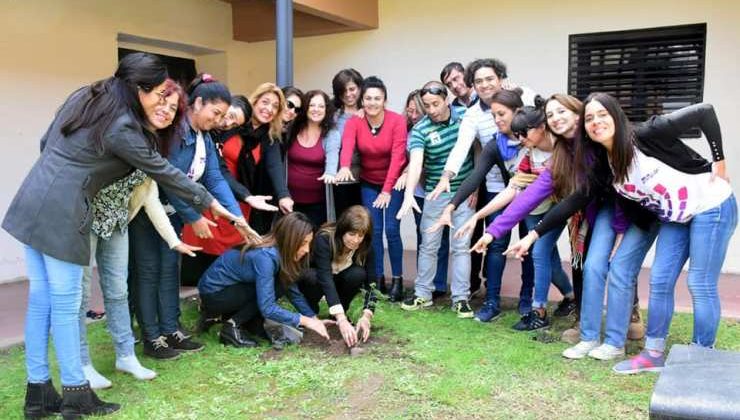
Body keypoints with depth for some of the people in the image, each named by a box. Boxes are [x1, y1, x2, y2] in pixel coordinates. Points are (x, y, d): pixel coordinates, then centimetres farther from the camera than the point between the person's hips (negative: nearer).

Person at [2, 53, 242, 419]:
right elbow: (163, 172, -6)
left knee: (40, 300, 11)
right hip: (60, 215, -8)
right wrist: (209, 202, 4)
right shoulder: (122, 127, -14)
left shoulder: (82, 97, 11)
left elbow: (46, 144, 19)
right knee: (65, 304, 0)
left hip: (32, 205, 8)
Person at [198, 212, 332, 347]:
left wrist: (314, 318, -9)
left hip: (228, 286, 8)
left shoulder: (280, 251, -6)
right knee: (278, 287, -17)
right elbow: (267, 308, -31)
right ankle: (232, 327, -9)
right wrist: (306, 321, -25)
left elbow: (293, 291, 0)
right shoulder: (265, 256, -30)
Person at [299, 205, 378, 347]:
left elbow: (371, 282, -24)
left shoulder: (365, 246, -22)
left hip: (339, 279, 3)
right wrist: (341, 319, -53)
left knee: (358, 274, -29)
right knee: (314, 279, -37)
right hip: (314, 277, -3)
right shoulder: (324, 239, -35)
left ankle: (342, 311, -5)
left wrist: (366, 316, -40)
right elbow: (325, 278, -44)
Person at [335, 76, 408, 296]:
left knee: (392, 230, -7)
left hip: (393, 182, -2)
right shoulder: (354, 122, -11)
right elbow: (347, 146, -30)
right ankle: (378, 278, 12)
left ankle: (397, 279, 6)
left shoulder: (397, 121, -17)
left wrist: (387, 190, -27)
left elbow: (397, 157, -22)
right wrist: (344, 167, -51)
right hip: (369, 183, 2)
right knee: (374, 230, 0)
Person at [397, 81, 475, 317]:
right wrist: (409, 195, -38)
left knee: (461, 246, 3)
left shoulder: (464, 117, -5)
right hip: (435, 194, -1)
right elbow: (415, 162, -27)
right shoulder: (420, 129, -13)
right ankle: (423, 294, 22)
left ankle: (461, 298, 11)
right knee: (428, 245, 9)